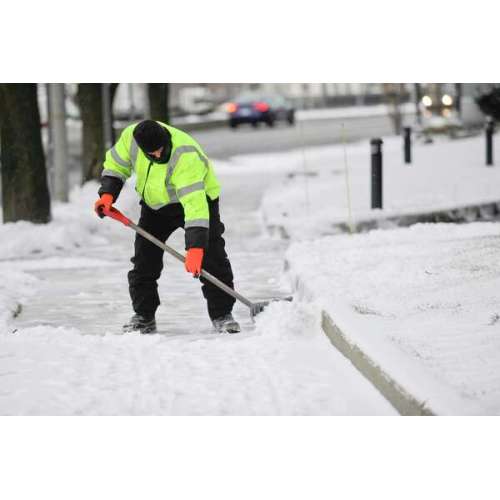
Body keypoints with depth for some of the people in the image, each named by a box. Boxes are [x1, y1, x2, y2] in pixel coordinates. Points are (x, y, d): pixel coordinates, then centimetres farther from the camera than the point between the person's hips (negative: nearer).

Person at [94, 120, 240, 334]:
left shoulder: (186, 157, -40)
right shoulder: (131, 137, -23)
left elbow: (194, 204, -45)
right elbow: (115, 164, 0)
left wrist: (195, 247, -50)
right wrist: (107, 194, -15)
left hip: (198, 197, -5)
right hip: (156, 202, 5)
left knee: (212, 258, -15)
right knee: (144, 259, 3)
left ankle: (222, 315, -6)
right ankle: (143, 316, 14)